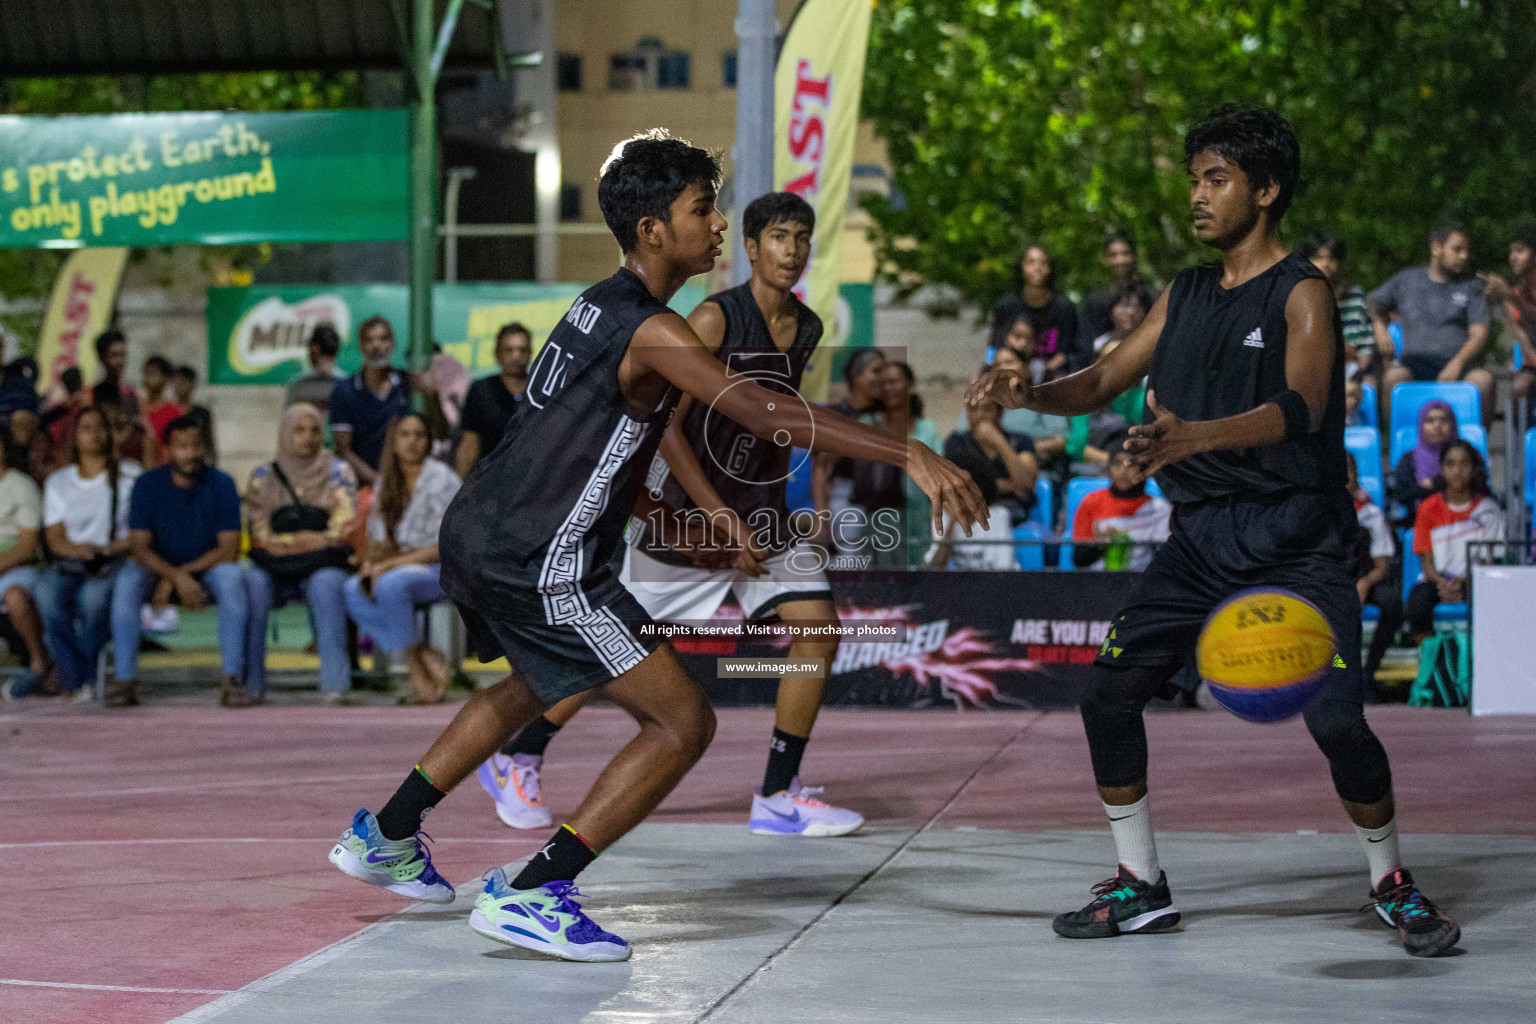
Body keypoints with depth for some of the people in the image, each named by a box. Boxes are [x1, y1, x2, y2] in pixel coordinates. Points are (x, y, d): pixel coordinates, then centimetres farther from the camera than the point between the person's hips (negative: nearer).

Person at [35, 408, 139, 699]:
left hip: (116, 562, -2)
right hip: (69, 564, 2)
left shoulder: (130, 475, 12)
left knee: (93, 595, -37)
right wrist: (78, 549, -13)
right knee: (47, 592, -34)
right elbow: (55, 538, 9)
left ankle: (73, 678, -22)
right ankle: (77, 679, -31)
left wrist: (109, 549, -12)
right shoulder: (57, 482, 18)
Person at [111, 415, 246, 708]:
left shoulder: (221, 484, -7)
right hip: (159, 570, 1)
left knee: (231, 577, -33)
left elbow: (229, 550, -12)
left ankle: (232, 679, -33)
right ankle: (125, 681, -30)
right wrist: (178, 578, -28)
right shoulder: (148, 485, -6)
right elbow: (139, 547, -12)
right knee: (127, 580, -30)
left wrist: (185, 571, -20)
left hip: (208, 569, -1)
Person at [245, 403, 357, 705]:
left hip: (323, 565, -1)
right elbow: (262, 536, 1)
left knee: (326, 584, -35)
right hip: (274, 567, 1)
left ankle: (336, 682, -38)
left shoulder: (338, 472, 10)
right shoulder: (263, 476, 11)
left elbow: (341, 532, 0)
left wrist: (286, 539, -4)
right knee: (253, 583, -32)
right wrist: (313, 537, -7)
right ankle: (251, 681, -29)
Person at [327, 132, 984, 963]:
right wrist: (910, 455, -34)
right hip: (537, 562, -10)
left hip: (476, 530, 10)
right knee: (683, 722, -7)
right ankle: (529, 895, -10)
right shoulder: (651, 330, -17)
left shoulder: (599, 305, 13)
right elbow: (765, 413, -29)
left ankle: (384, 837, 42)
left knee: (535, 686, 36)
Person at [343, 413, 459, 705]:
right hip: (401, 567, 7)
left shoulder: (442, 479, -9)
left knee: (391, 584, -37)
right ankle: (425, 658, -19)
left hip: (444, 570, -7)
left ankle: (416, 664, -19)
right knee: (353, 590, -22)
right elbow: (381, 538, 15)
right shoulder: (388, 482, 12)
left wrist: (394, 563, -19)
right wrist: (372, 562, -9)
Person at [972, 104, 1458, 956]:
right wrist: (1031, 395, -8)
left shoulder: (1301, 293, -9)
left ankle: (1391, 884, 10)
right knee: (1108, 691, -2)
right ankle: (1141, 887, 12)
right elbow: (1104, 380, 15)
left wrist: (1194, 435, -43)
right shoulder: (1185, 296, 12)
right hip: (1200, 535, 6)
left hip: (1294, 540, -6)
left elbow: (1301, 406, -26)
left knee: (1335, 718, -14)